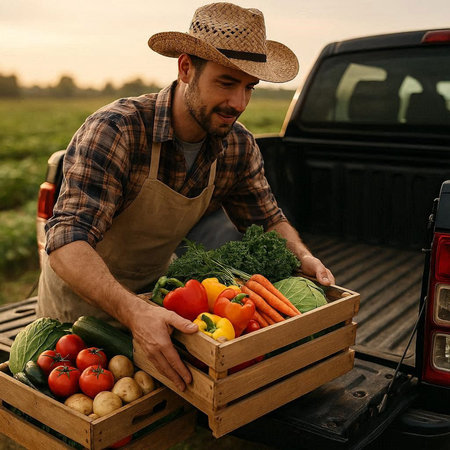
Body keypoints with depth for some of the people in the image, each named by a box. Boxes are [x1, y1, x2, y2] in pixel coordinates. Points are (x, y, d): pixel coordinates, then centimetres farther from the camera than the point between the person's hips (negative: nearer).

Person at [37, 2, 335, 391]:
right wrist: (133, 311, -55)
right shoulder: (114, 130, -32)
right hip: (80, 301, -3)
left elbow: (267, 219, 2)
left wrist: (303, 257, -19)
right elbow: (67, 244, -40)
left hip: (154, 293, 4)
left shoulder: (239, 147, -13)